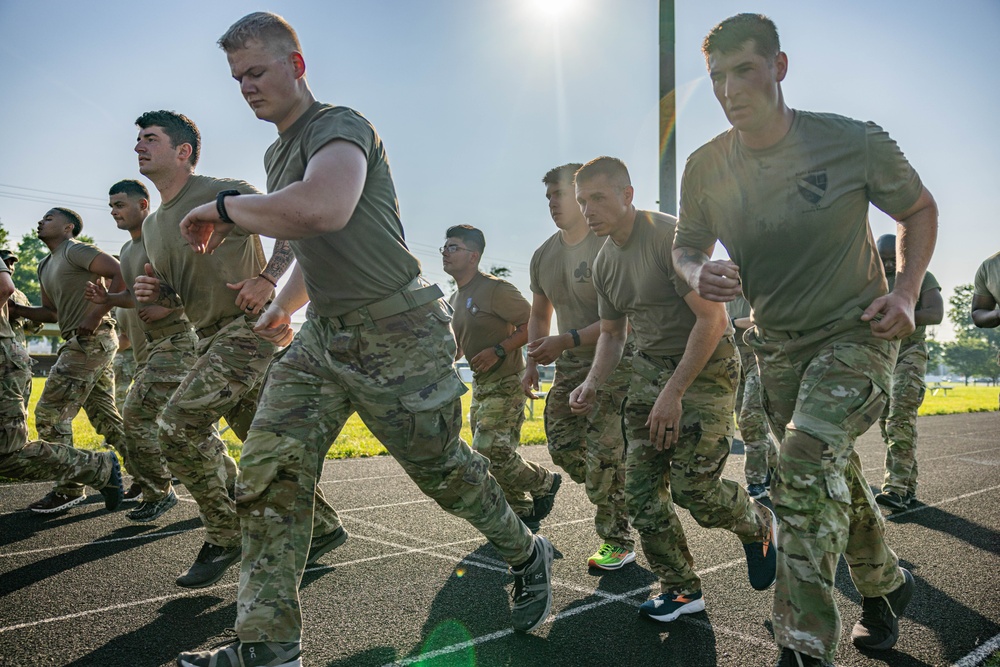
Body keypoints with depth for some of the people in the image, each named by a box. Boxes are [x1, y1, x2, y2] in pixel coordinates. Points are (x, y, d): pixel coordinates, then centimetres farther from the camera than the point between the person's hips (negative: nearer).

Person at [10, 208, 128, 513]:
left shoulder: (76, 250, -8)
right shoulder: (45, 266, 21)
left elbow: (120, 274, -19)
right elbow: (51, 312, 25)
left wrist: (96, 315, -23)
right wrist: (15, 309, 9)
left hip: (91, 339, -10)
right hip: (80, 342, 10)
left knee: (50, 412, -6)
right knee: (104, 415, 10)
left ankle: (68, 489, 2)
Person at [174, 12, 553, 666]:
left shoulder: (340, 126, -14)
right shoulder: (277, 153, 17)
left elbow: (324, 209, -37)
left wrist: (226, 208, -22)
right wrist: (285, 305, 21)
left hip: (398, 332, -8)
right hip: (324, 336, 8)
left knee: (442, 469, 6)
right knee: (269, 471, -3)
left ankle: (528, 555, 34)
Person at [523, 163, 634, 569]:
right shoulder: (543, 256, 9)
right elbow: (539, 314, 20)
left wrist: (565, 341, -27)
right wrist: (533, 362, 7)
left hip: (616, 361, -7)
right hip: (570, 367, 7)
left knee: (603, 454, -11)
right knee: (562, 446, 1)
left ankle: (619, 542, 7)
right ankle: (618, 498, 26)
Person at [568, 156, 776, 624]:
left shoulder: (669, 236, -19)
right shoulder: (605, 262, 6)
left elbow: (712, 318, -22)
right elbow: (612, 333, 17)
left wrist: (674, 393, -22)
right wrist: (592, 384, -1)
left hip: (705, 366, -7)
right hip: (650, 367, 7)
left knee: (692, 487, -9)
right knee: (640, 490, 1)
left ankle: (759, 524, 25)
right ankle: (682, 589, 18)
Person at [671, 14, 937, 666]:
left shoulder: (854, 142, -16)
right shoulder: (706, 167, -8)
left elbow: (919, 209, 2)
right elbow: (686, 246, 5)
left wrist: (906, 292, -11)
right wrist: (699, 274, -19)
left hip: (856, 332, -4)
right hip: (778, 344, 5)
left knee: (807, 454, -27)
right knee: (834, 475, 17)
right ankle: (886, 585, 44)